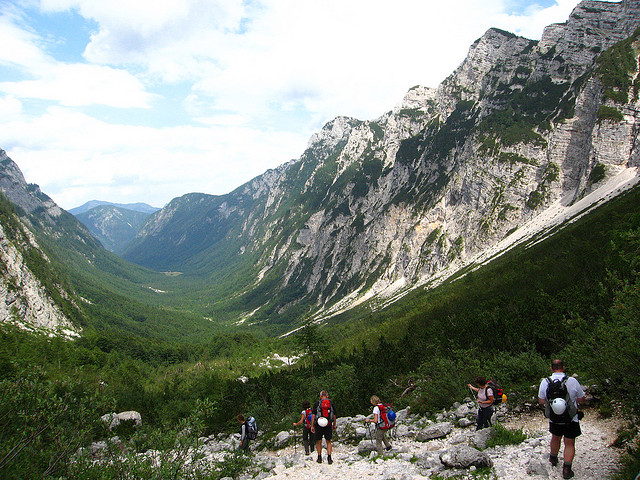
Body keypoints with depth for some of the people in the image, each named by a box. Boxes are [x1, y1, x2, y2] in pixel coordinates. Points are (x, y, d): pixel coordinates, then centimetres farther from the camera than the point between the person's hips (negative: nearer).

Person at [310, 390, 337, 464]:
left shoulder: (317, 404, -2)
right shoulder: (331, 403, 4)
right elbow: (334, 416, 8)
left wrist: (312, 426, 2)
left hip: (318, 425, -1)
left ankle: (319, 458, 15)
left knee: (319, 442, 10)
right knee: (328, 442, 10)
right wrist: (334, 425, 20)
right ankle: (329, 457, 1)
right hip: (328, 425, 2)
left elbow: (313, 415, -5)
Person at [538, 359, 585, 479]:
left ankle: (553, 459, 46)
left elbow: (541, 401, -2)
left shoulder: (545, 382, -12)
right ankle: (567, 468, 6)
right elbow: (582, 399, -4)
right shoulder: (572, 381, -18)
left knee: (555, 438, 26)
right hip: (571, 419, -2)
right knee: (569, 444, 12)